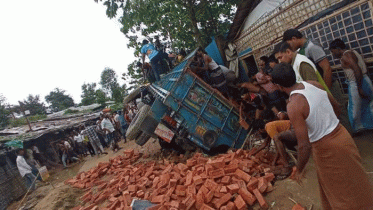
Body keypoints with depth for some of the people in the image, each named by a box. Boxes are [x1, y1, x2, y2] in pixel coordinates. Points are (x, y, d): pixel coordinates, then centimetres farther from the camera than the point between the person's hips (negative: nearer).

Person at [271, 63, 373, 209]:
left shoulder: (293, 106, -28)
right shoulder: (314, 84, -6)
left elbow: (304, 145, -26)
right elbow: (337, 108, 8)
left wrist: (299, 170, -10)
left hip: (326, 149, -8)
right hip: (342, 135, 8)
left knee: (341, 191, 18)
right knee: (354, 184, 30)